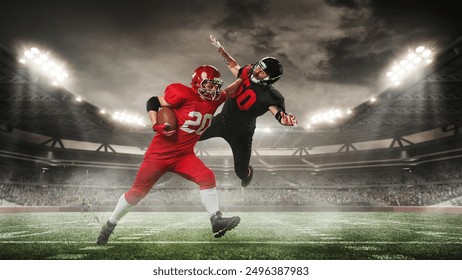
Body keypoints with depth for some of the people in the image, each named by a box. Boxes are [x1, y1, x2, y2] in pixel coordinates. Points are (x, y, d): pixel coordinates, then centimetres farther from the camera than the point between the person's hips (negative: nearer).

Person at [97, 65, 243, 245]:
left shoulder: (213, 101, 3)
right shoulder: (184, 94, -16)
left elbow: (228, 92, 20)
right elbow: (153, 102, -9)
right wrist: (157, 126, -21)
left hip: (184, 155, 5)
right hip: (160, 152, -5)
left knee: (207, 177, -16)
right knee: (138, 191, 4)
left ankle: (216, 221, -11)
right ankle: (109, 225, 24)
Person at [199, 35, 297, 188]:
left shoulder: (271, 96, -24)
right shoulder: (248, 74, -10)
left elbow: (280, 114, -37)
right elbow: (234, 67, 10)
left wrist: (286, 119, -61)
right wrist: (220, 48, 14)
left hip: (241, 133, -4)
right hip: (222, 120, 5)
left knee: (241, 172, 3)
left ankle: (248, 173, 42)